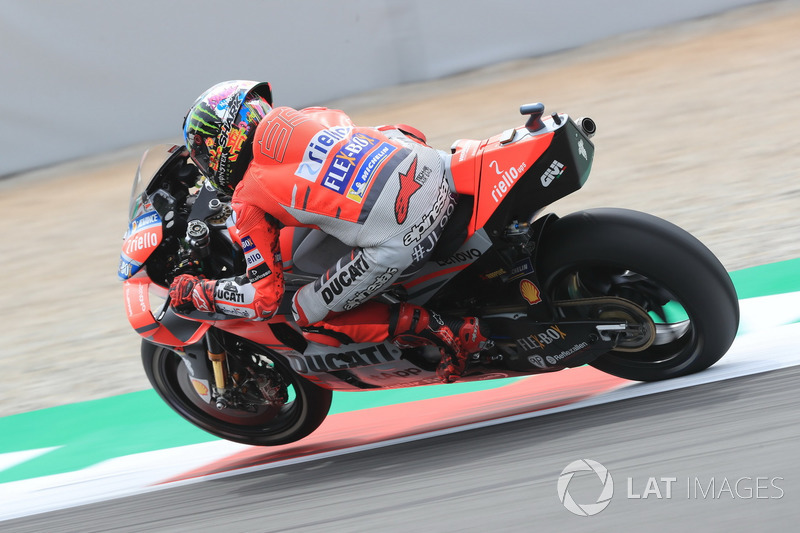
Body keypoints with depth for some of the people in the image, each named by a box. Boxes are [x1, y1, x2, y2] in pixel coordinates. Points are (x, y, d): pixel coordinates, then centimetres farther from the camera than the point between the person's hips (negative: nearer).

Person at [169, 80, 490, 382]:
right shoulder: (306, 115, 22)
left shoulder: (248, 200, 6)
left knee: (309, 314, 16)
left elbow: (263, 299, 6)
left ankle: (427, 327, 0)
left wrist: (194, 292, 22)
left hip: (395, 242, -6)